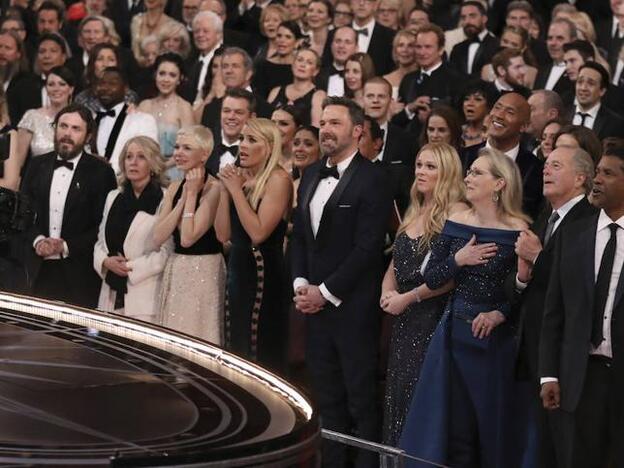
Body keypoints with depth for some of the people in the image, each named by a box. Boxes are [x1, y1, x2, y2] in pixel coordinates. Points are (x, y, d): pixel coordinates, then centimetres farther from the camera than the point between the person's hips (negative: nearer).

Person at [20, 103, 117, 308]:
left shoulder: (100, 172, -3)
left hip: (80, 273, -3)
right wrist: (37, 240, -8)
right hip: (40, 268, 3)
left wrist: (67, 247, -14)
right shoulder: (37, 166, 10)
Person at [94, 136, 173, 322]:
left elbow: (167, 251, -12)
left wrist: (132, 267, -12)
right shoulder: (113, 197, 17)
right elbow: (101, 241, 20)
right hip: (113, 293, 6)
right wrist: (105, 261, -1)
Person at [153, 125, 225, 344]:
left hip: (204, 271, -7)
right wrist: (183, 197, -5)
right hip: (175, 271, 7)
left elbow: (188, 238, -18)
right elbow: (158, 237, -1)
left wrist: (192, 194, -12)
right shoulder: (175, 188, 9)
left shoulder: (213, 188, -12)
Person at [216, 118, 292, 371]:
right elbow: (223, 234, 6)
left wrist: (236, 190, -14)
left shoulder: (278, 179, -11)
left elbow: (258, 233, -19)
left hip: (264, 273, -8)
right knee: (237, 350, 11)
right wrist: (225, 191, -1)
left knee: (261, 352, -5)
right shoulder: (239, 177, 10)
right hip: (238, 268, 8)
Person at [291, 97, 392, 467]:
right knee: (327, 398, 11)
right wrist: (301, 284, 1)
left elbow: (369, 246, -15)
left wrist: (326, 292, -14)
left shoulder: (372, 178, -10)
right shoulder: (311, 176, 14)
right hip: (314, 302, 7)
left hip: (353, 307, -7)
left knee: (362, 399, -1)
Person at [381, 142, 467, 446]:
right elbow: (395, 265, 18)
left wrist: (408, 298, -14)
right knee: (398, 395, 8)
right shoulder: (413, 213, 15)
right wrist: (387, 291, -3)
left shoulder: (457, 212, -10)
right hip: (404, 320, 7)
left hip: (434, 318, -7)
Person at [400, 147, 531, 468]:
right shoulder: (455, 223, 2)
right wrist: (457, 260, -12)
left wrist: (500, 314, -19)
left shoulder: (518, 231, -11)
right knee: (454, 427, 7)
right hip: (454, 334, 4)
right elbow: (431, 279, 4)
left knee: (492, 427, 7)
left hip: (495, 339, -4)